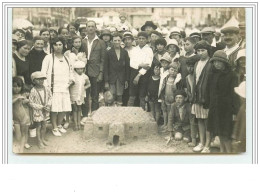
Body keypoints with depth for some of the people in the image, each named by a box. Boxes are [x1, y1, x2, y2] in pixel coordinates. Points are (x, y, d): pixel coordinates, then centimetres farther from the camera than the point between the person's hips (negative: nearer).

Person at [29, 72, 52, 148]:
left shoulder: (46, 89, -5)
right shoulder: (33, 91, -19)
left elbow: (50, 98, 9)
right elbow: (31, 103, -16)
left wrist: (48, 105, -9)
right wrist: (41, 107, -19)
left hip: (45, 112, 4)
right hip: (37, 112, -4)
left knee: (44, 126, 16)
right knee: (38, 127, 6)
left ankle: (43, 139, 35)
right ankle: (39, 142, 20)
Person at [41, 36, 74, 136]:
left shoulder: (66, 58, 13)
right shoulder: (49, 58, -2)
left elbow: (70, 71, 24)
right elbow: (43, 73, -4)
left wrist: (71, 79, 6)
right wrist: (46, 87, -10)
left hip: (65, 87, 5)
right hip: (54, 87, -5)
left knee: (65, 108, 6)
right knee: (54, 109, -5)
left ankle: (59, 124, 30)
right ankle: (55, 128, 13)